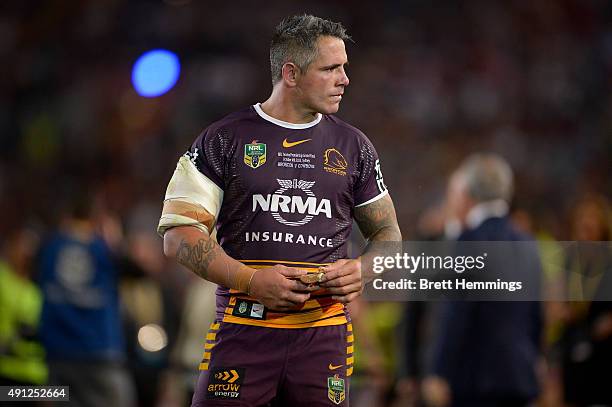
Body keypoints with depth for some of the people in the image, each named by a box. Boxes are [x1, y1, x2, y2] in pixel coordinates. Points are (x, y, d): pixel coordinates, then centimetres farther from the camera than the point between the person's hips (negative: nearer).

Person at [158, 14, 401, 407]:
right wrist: (251, 280, -15)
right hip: (244, 328, -2)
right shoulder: (226, 139, 3)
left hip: (324, 332, 3)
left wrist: (364, 270, -4)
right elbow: (179, 234, -2)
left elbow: (388, 233, 20)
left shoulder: (353, 146, 13)